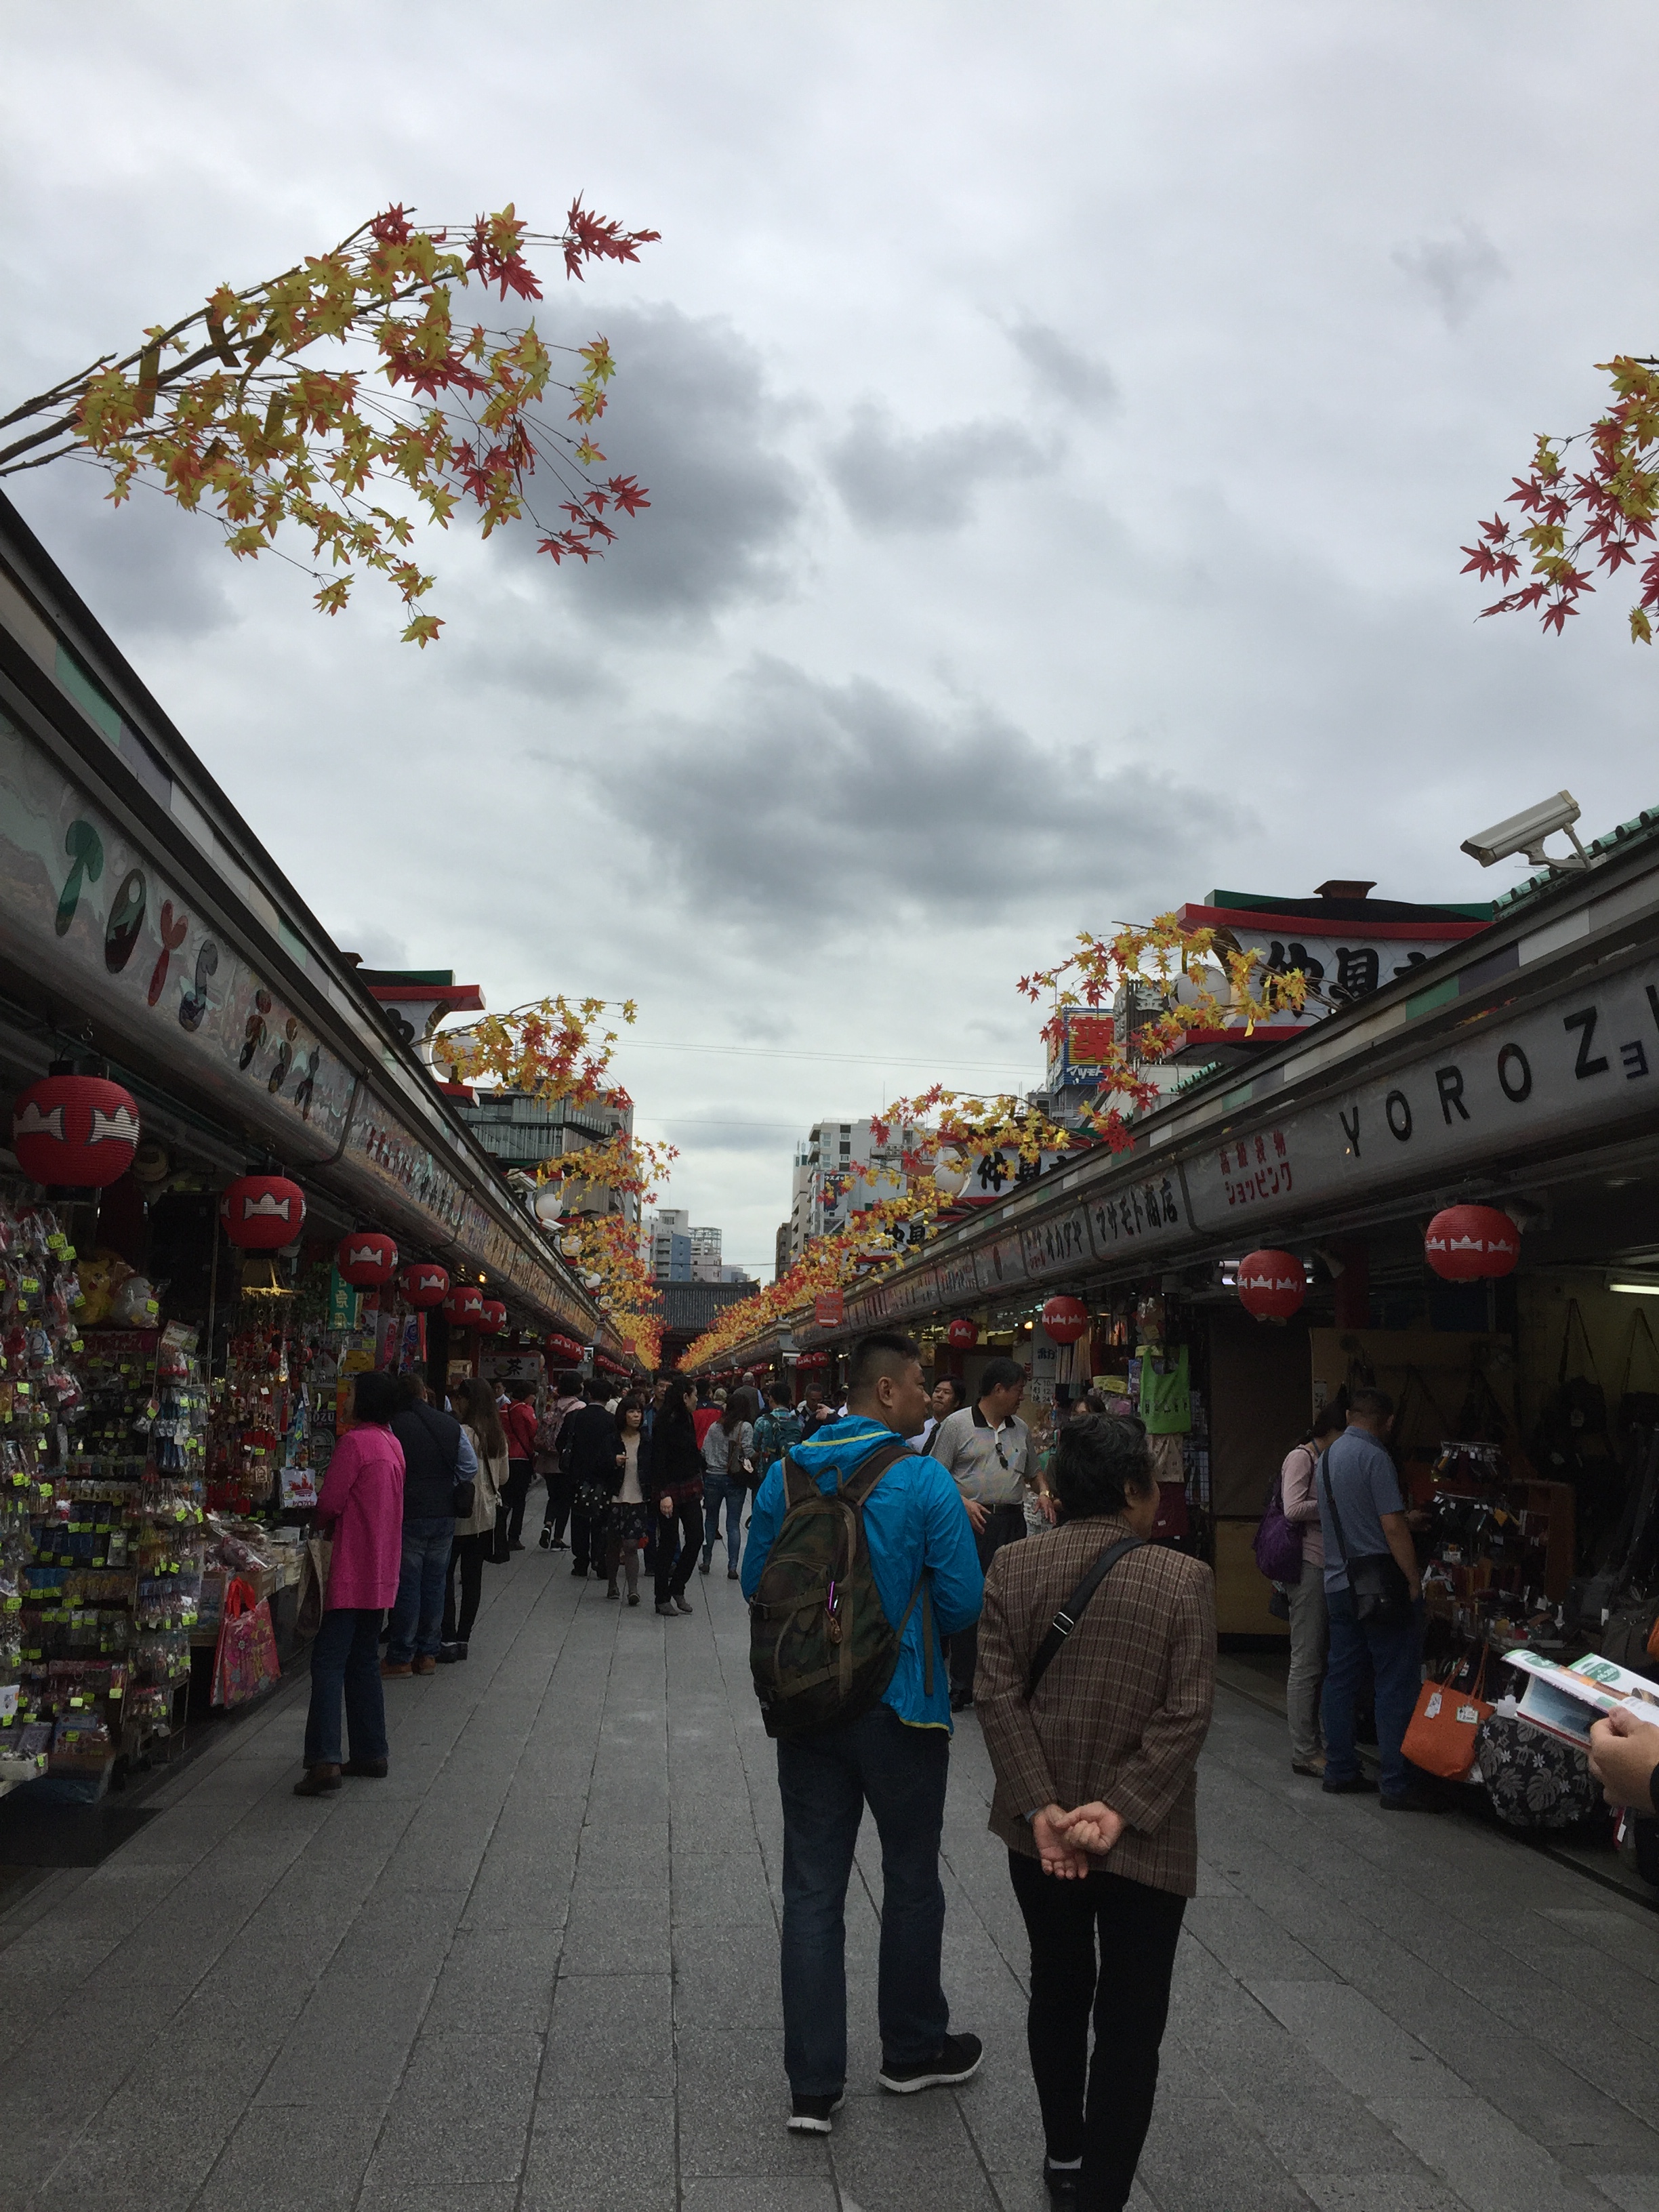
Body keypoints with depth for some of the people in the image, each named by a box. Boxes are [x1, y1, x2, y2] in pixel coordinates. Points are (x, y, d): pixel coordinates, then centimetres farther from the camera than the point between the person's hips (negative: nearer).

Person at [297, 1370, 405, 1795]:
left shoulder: (355, 1441, -15)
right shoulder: (393, 1445, 11)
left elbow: (330, 1502, -13)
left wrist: (322, 1524, 7)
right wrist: (335, 1523, 14)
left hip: (353, 1569, -9)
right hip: (382, 1569, 9)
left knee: (328, 1661, -8)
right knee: (364, 1659, 16)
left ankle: (325, 1763, -13)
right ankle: (371, 1752, 20)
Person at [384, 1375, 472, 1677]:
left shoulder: (393, 1427, -9)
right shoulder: (450, 1425, 3)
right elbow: (470, 1470, 4)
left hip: (408, 1516, -4)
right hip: (445, 1515, 4)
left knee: (407, 1585, 3)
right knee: (435, 1582, 11)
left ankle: (401, 1657, 9)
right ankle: (428, 1653, 18)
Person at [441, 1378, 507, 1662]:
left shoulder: (462, 1433, -16)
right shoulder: (498, 1436, 7)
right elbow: (504, 1476, 15)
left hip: (461, 1516, -7)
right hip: (486, 1516, 7)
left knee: (444, 1577, 1)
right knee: (473, 1577, 10)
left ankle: (449, 1640, -1)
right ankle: (463, 1638, 16)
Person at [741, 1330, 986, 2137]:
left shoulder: (786, 1474, -2)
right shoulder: (924, 1480, -16)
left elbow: (756, 1584, 6)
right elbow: (962, 1601, -14)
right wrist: (909, 1621, 6)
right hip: (899, 1706, -3)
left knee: (812, 1890, 10)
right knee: (911, 1883, 16)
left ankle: (812, 2085, 16)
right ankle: (913, 2051, 34)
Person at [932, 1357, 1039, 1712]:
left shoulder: (1020, 1429, 14)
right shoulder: (957, 1425, -3)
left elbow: (1032, 1472, 26)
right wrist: (963, 1503, -17)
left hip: (1012, 1521, 5)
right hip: (971, 1522, -5)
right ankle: (962, 1686, 8)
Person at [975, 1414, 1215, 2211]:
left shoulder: (1011, 1567, -5)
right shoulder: (1185, 1579, -13)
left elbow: (996, 1694, -9)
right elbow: (1187, 1714, -16)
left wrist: (1041, 1806, -9)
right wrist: (1121, 1808, -15)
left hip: (1041, 1827, 4)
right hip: (1146, 1838, -4)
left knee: (1057, 1990, 22)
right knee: (1130, 2019, 9)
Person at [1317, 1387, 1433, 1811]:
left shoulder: (1327, 1456, 13)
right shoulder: (1375, 1457, -14)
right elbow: (1393, 1525, -18)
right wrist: (1414, 1582, -11)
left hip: (1338, 1583, 8)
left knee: (1341, 1677, 12)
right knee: (1396, 1684, -3)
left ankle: (1340, 1770, 19)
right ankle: (1397, 1784, -1)